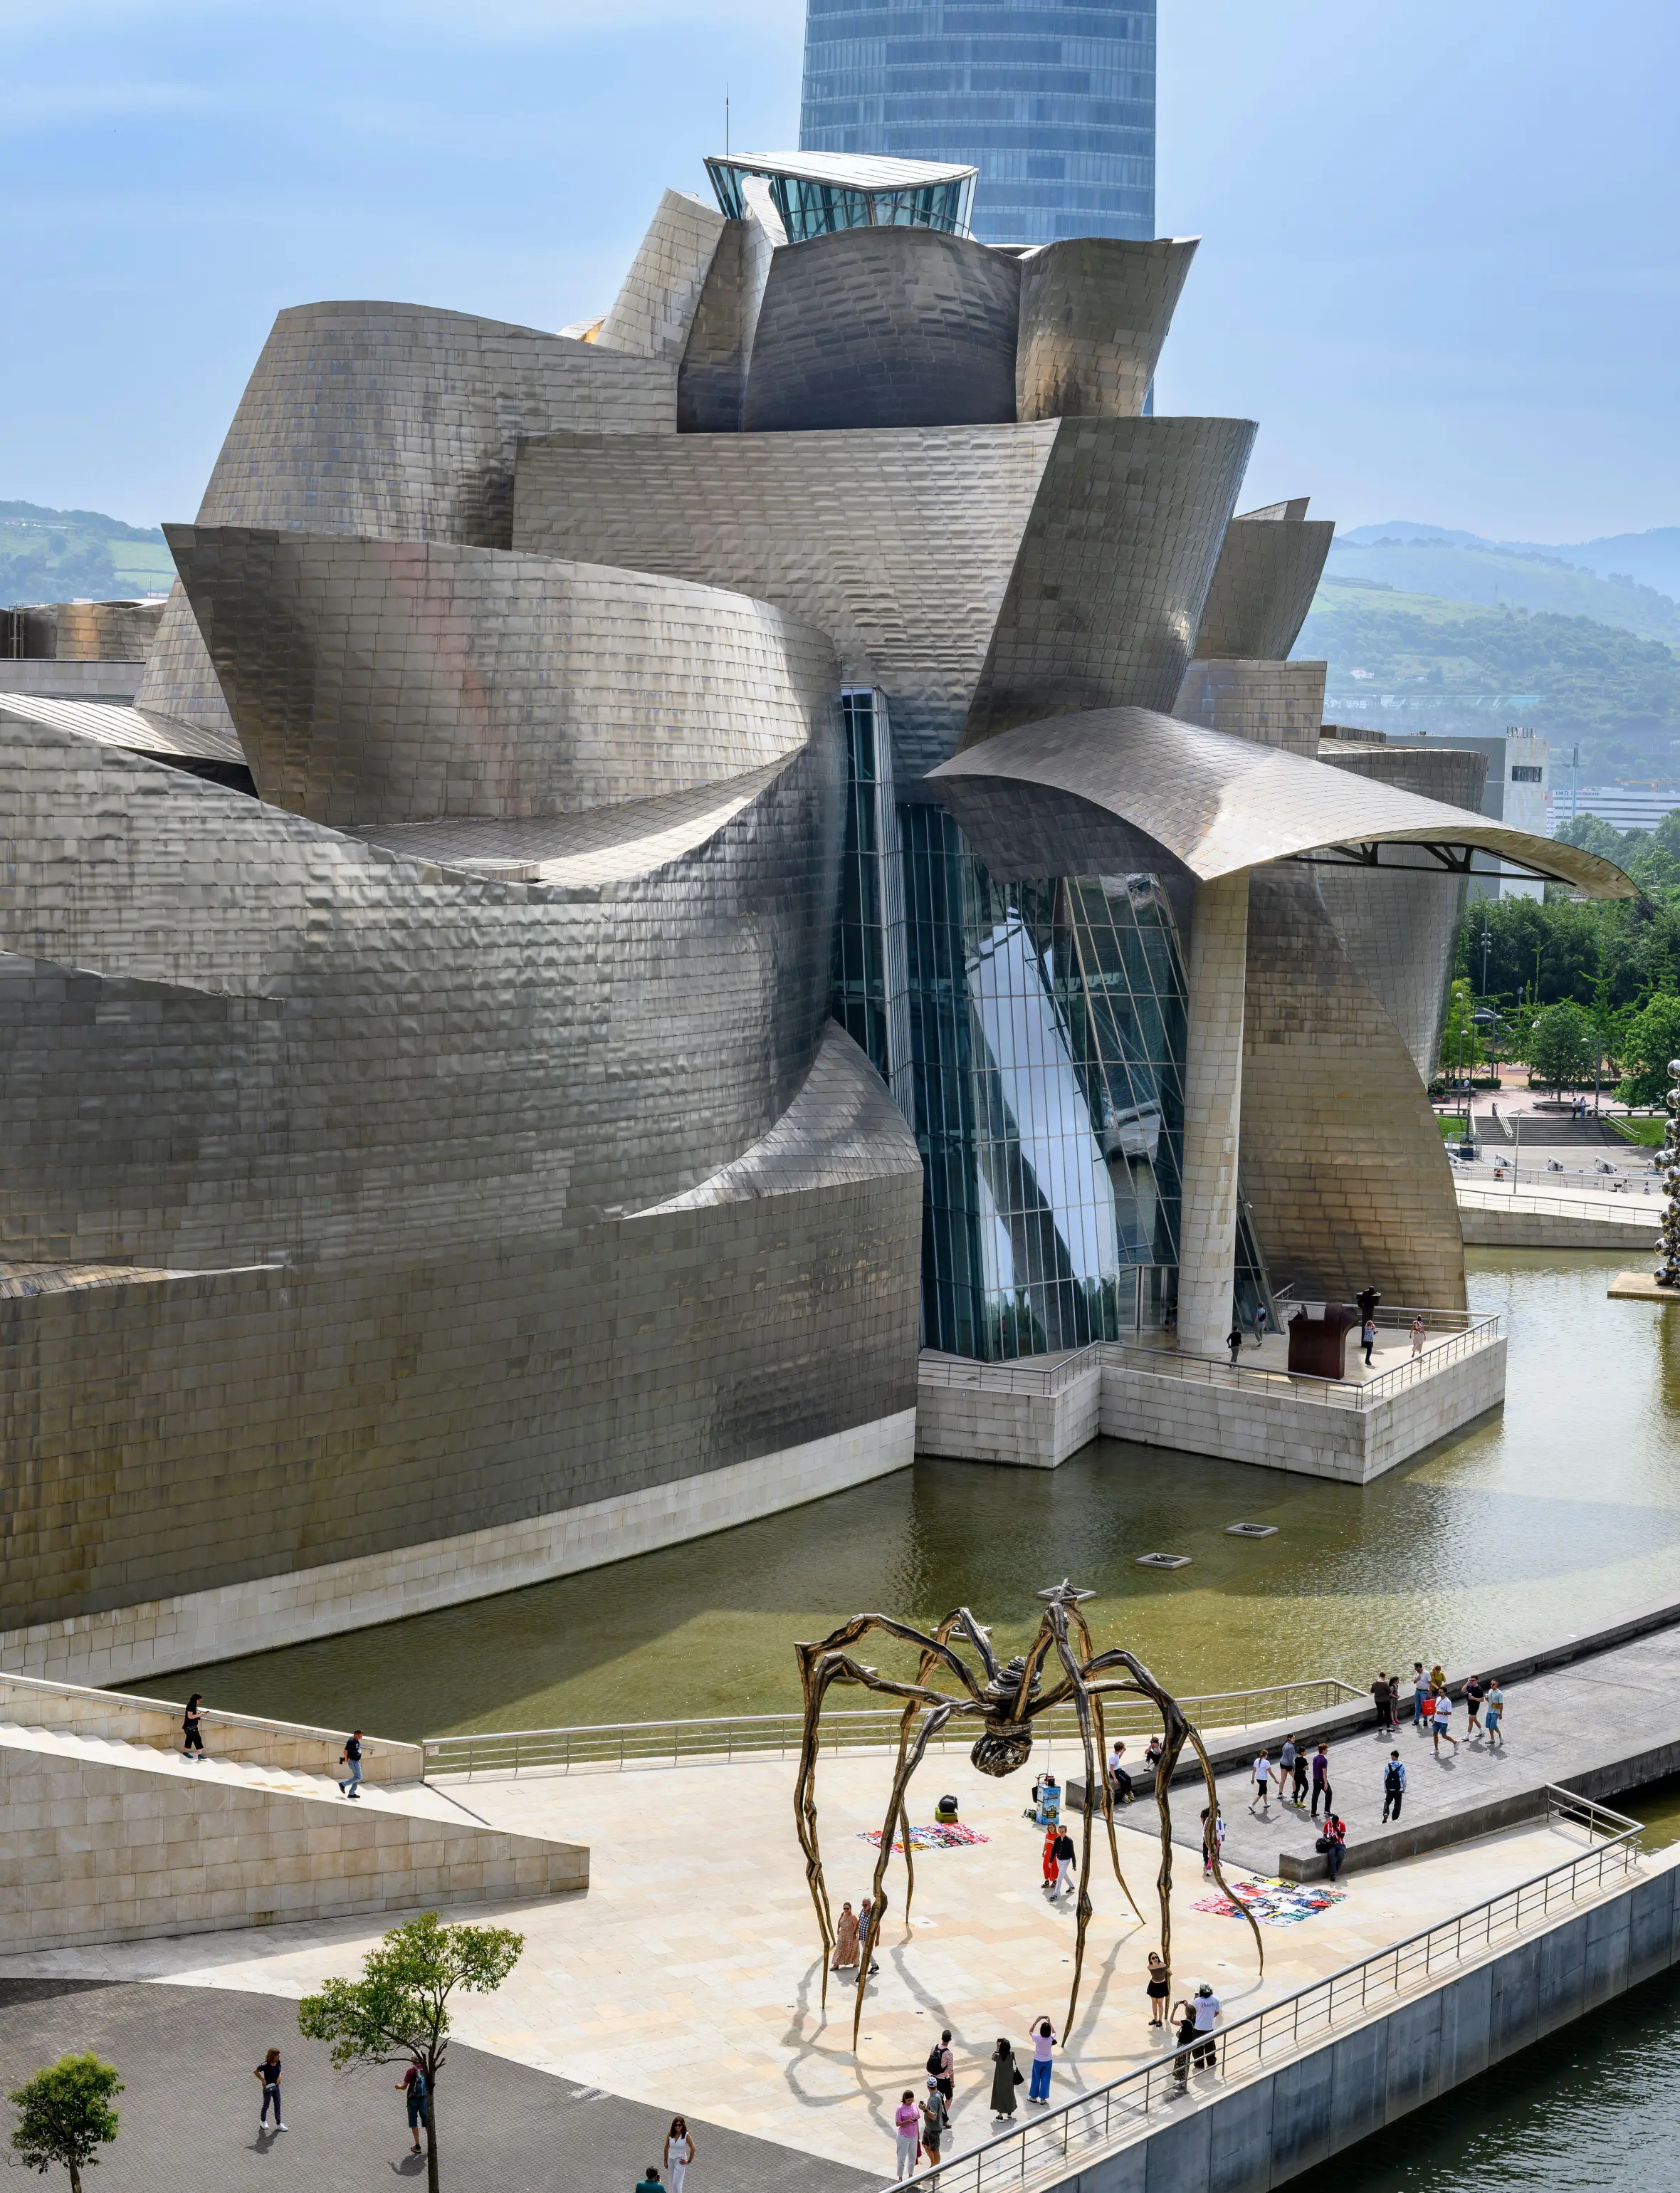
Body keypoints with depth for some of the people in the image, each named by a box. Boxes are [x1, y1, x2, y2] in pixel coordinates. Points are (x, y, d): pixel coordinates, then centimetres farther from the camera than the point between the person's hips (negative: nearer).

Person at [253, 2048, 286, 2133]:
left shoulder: (278, 2062, -9)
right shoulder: (266, 2065, -28)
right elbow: (256, 2071, -19)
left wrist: (279, 2076, -9)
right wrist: (263, 2080, -18)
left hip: (276, 2086, 6)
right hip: (268, 2087, -6)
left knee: (278, 2105, 12)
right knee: (266, 2105, 15)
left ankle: (279, 2124, 24)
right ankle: (263, 2121, 39)